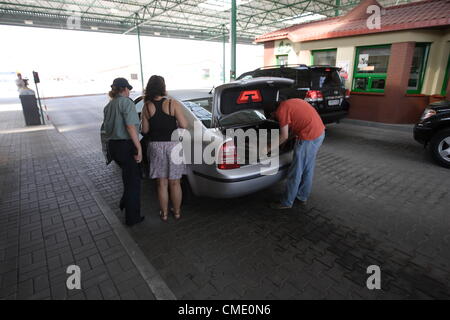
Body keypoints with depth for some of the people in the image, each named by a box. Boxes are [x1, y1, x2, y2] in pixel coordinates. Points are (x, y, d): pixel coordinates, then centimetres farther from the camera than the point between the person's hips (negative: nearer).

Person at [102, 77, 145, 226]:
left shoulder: (108, 106, 14)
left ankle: (125, 203, 37)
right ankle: (132, 218, 14)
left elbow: (106, 128, 16)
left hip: (112, 146, 8)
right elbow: (130, 126, -21)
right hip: (126, 146, -8)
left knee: (130, 176, 27)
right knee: (133, 181, 4)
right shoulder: (126, 102, -12)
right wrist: (139, 148, -21)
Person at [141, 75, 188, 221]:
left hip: (155, 146, 2)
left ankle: (164, 213, 26)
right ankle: (177, 212, 27)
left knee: (162, 183, 13)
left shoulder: (146, 107, -1)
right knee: (175, 183, 12)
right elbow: (184, 125, -13)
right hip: (173, 145, -1)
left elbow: (145, 130, 1)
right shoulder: (173, 104, -9)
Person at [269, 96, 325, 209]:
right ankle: (302, 197, 35)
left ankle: (286, 202, 17)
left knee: (295, 172, 3)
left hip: (308, 137, -9)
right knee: (308, 169, 20)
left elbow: (284, 136, -9)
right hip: (320, 132, 10)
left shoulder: (281, 109, -8)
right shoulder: (292, 102, 19)